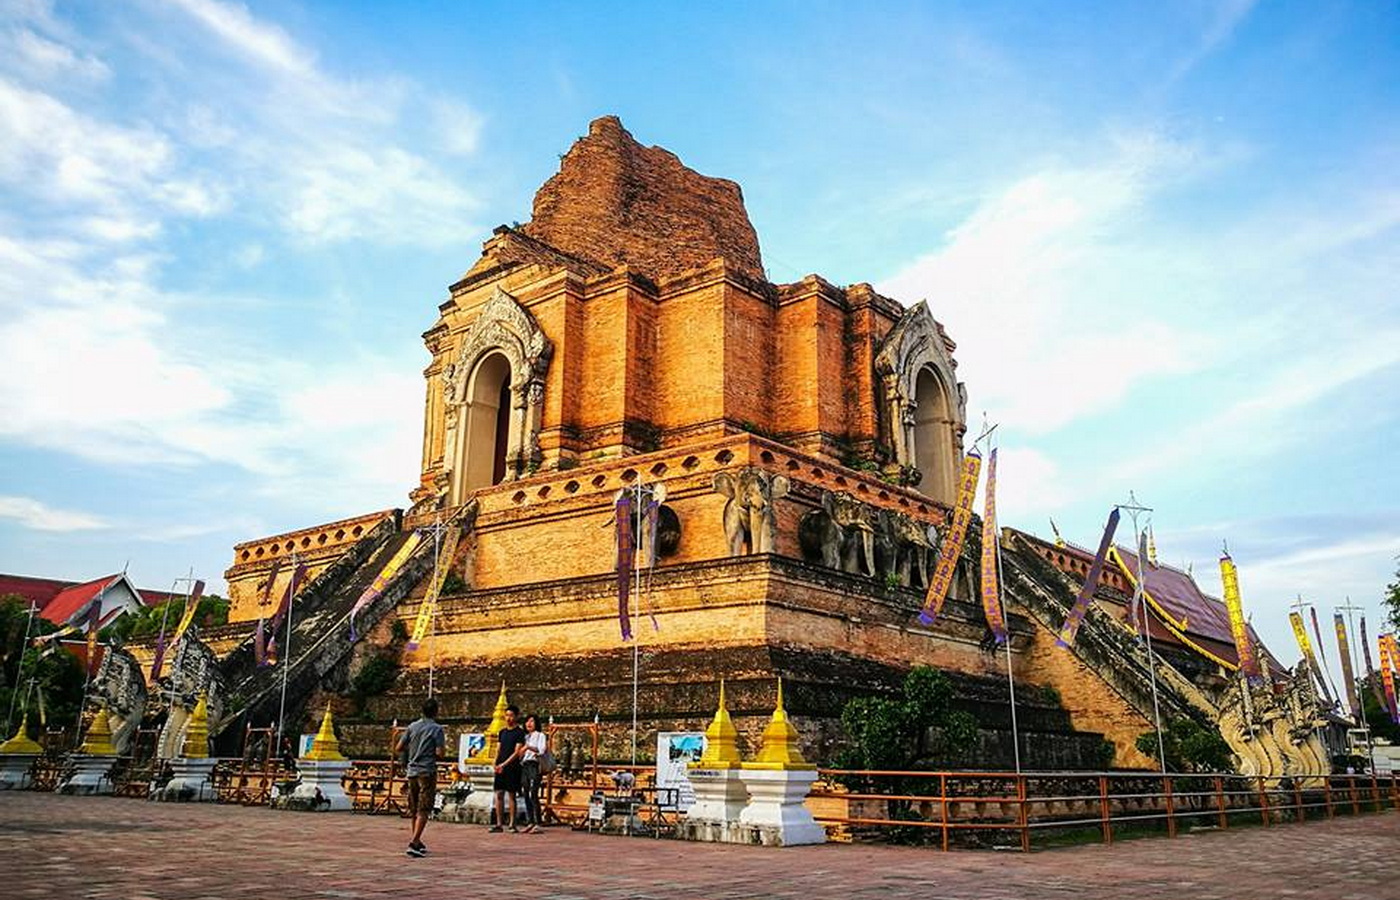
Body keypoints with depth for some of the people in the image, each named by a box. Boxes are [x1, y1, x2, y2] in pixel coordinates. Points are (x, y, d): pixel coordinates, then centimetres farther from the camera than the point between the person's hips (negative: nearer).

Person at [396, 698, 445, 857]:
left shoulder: (412, 727, 7)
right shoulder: (437, 729, -7)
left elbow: (399, 748, 6)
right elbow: (439, 753, -13)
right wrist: (443, 744, 7)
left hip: (412, 771, 6)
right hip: (427, 772, -6)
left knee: (413, 810, 14)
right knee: (423, 811, -4)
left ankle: (417, 843, 21)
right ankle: (413, 843, -14)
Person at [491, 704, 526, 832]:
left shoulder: (520, 732, -4)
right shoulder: (502, 732, 14)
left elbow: (517, 752, -11)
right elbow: (498, 750, 16)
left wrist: (504, 764, -18)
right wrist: (496, 764, -1)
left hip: (512, 768, -5)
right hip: (500, 768, 5)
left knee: (512, 795, -2)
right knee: (499, 795, 4)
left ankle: (512, 824, 3)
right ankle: (498, 824, 8)